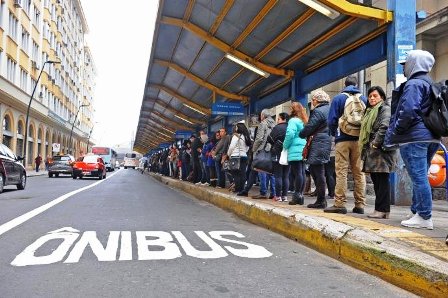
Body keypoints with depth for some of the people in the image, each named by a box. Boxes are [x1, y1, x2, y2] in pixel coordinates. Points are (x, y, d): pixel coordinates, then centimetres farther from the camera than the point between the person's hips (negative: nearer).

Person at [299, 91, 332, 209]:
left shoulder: (318, 111, -12)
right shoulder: (329, 109, 17)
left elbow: (309, 128, -13)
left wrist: (301, 134, 7)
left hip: (319, 145, -10)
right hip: (327, 142, 10)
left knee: (318, 172, -5)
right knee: (313, 169, 16)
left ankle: (321, 201, 0)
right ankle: (321, 198, 18)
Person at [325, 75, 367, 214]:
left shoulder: (338, 98, 0)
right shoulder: (364, 99, 7)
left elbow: (332, 120, -4)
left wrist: (334, 134, 12)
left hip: (343, 139, -3)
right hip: (359, 140, 3)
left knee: (341, 172, -2)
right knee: (359, 172, 6)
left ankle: (340, 204, -5)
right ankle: (360, 204, 7)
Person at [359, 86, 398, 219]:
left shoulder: (385, 109, -3)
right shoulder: (369, 111, 24)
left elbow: (384, 127, -18)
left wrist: (376, 143, -18)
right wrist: (365, 149, 16)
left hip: (382, 150, -9)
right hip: (372, 151, 9)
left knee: (382, 180, -8)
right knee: (375, 180, 8)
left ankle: (382, 210, -6)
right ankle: (380, 208, 13)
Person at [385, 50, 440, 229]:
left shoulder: (414, 84, -10)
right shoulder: (429, 84, 21)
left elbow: (408, 112, -22)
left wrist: (394, 132, -10)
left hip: (414, 138, -10)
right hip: (430, 137, 10)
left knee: (418, 177, -7)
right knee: (420, 177, 14)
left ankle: (424, 217, -5)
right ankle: (417, 212, 21)